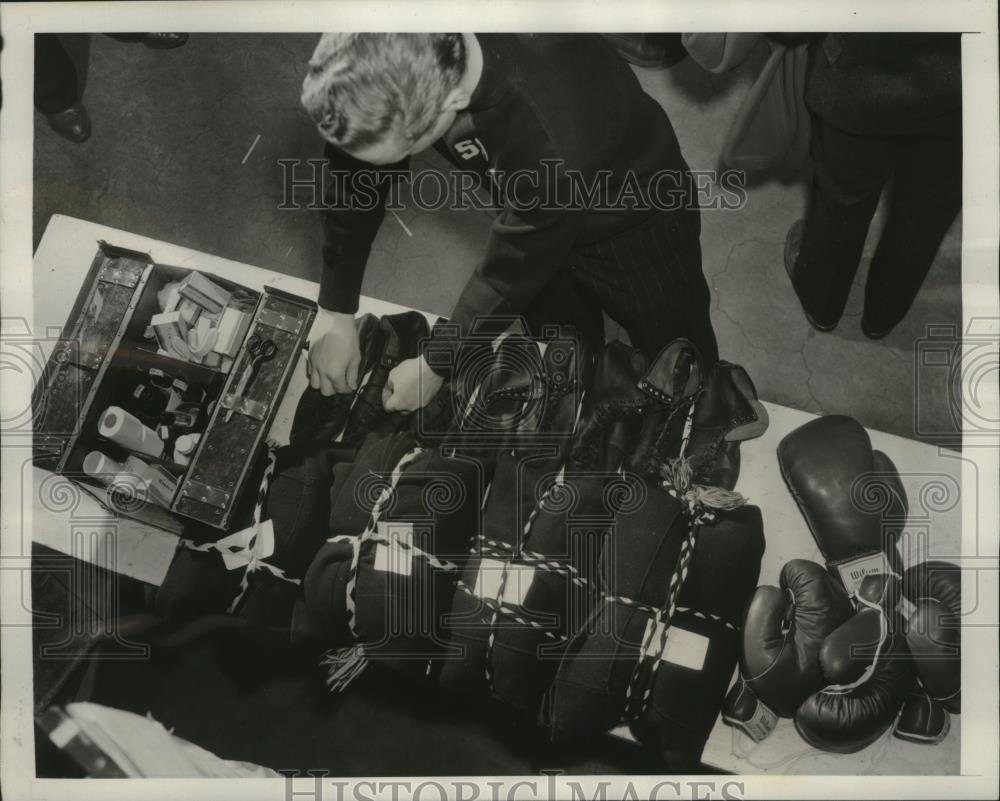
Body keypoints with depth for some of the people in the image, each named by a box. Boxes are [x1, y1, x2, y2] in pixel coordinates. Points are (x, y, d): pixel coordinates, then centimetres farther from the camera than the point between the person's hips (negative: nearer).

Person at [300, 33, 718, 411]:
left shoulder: (556, 145, -47)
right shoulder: (402, 60, -31)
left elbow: (512, 271, -30)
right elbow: (357, 178, -13)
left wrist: (435, 367, -15)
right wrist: (335, 315, -8)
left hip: (635, 221, -4)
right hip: (534, 209, 5)